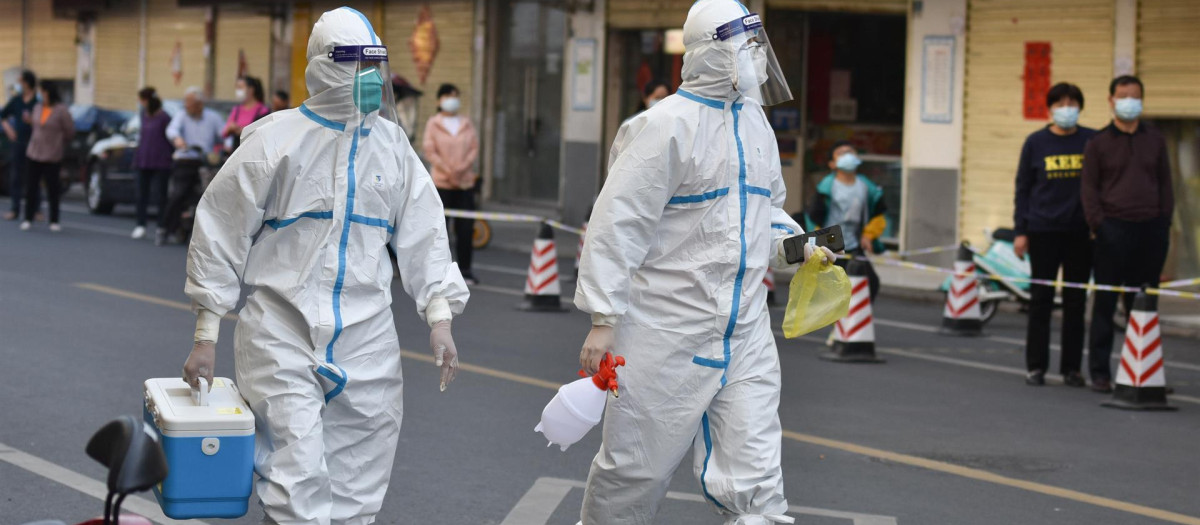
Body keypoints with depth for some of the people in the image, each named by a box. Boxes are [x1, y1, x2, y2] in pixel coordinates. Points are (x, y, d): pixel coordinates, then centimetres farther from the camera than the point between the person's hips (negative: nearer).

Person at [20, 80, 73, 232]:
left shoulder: (61, 110, -10)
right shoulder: (38, 107, 8)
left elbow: (70, 132, -3)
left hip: (52, 157, -5)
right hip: (34, 154, 5)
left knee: (52, 189, 2)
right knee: (31, 187, 4)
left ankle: (54, 221, 11)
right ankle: (28, 219, 12)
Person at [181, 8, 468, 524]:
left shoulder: (391, 144, 8)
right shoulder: (275, 139, -4)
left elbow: (423, 235, 12)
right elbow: (220, 234, 0)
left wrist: (440, 317, 0)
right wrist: (206, 335, -2)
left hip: (365, 342, 4)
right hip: (282, 338, -4)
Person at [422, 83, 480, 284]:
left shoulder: (466, 124, 12)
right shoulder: (433, 124, 3)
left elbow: (475, 148, 5)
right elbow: (429, 151, -4)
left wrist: (462, 168, -11)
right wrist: (448, 171, -14)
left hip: (465, 182, 3)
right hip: (442, 183, -3)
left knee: (466, 228, 1)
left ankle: (465, 269, 6)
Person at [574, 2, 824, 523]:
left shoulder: (754, 120, 11)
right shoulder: (668, 124, -13)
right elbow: (618, 221, -14)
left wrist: (798, 245, 7)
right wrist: (603, 318, -17)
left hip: (745, 333, 6)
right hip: (668, 331, -6)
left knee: (755, 482, -1)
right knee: (635, 466, 7)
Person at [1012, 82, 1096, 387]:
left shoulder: (1093, 141, 4)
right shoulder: (1036, 142, 3)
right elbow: (1023, 188, 5)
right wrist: (1020, 231, 0)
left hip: (1081, 232, 1)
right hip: (1044, 230, -1)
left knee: (1076, 301, 5)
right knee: (1041, 299, 3)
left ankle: (1072, 368, 12)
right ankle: (1036, 367, 10)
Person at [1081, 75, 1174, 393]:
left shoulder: (1155, 140, 13)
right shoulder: (1099, 143, 4)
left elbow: (1165, 184, 14)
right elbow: (1089, 187, 2)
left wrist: (1165, 222, 5)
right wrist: (1097, 224, -7)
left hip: (1151, 230, 3)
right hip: (1114, 231, -3)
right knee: (1105, 304, -1)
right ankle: (1100, 372, 2)